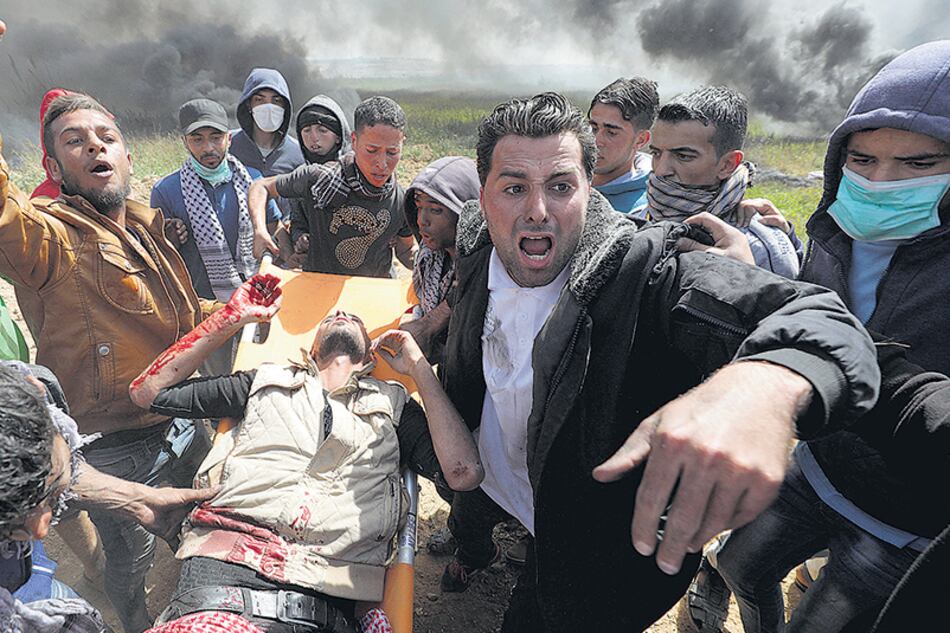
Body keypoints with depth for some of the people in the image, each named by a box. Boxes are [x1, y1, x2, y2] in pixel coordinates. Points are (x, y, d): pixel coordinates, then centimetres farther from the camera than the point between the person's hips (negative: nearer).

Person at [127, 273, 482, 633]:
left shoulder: (392, 404, 19)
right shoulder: (266, 382, 23)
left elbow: (464, 474, 6)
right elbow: (147, 391, 23)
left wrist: (419, 368, 12)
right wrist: (230, 318, 18)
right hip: (222, 567, 0)